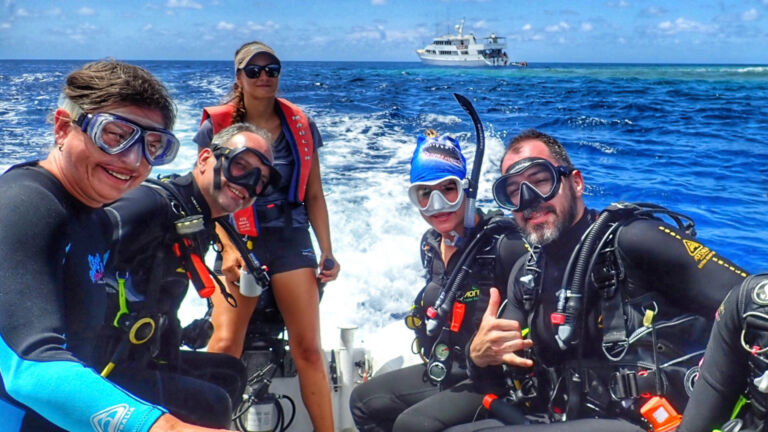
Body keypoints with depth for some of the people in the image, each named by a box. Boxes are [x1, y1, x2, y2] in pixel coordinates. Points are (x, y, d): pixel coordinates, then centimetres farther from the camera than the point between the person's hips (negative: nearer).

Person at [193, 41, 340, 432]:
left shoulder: (300, 126, 7)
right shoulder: (216, 127, 1)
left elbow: (314, 195, 9)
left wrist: (327, 252, 5)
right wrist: (228, 249, -16)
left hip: (291, 239, 1)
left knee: (308, 348, -2)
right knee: (224, 346, -14)